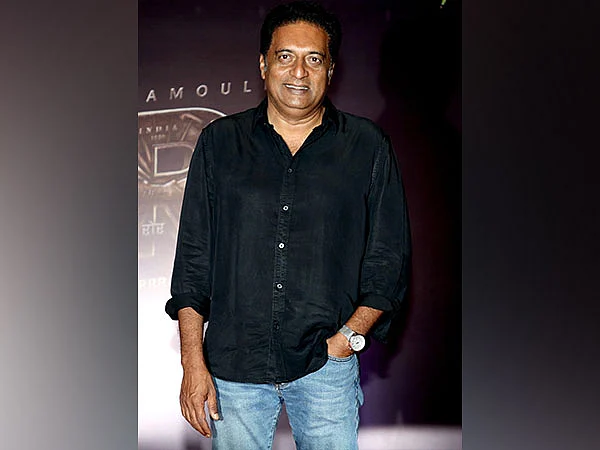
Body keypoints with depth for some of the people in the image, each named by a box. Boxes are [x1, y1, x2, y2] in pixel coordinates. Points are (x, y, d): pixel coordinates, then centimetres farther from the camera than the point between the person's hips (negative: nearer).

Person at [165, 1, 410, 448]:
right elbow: (193, 258, 4)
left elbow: (389, 260, 5)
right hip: (232, 366, 1)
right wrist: (193, 364, -2)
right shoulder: (220, 142, 4)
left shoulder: (368, 147, 3)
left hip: (327, 364, 0)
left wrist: (349, 336, -7)